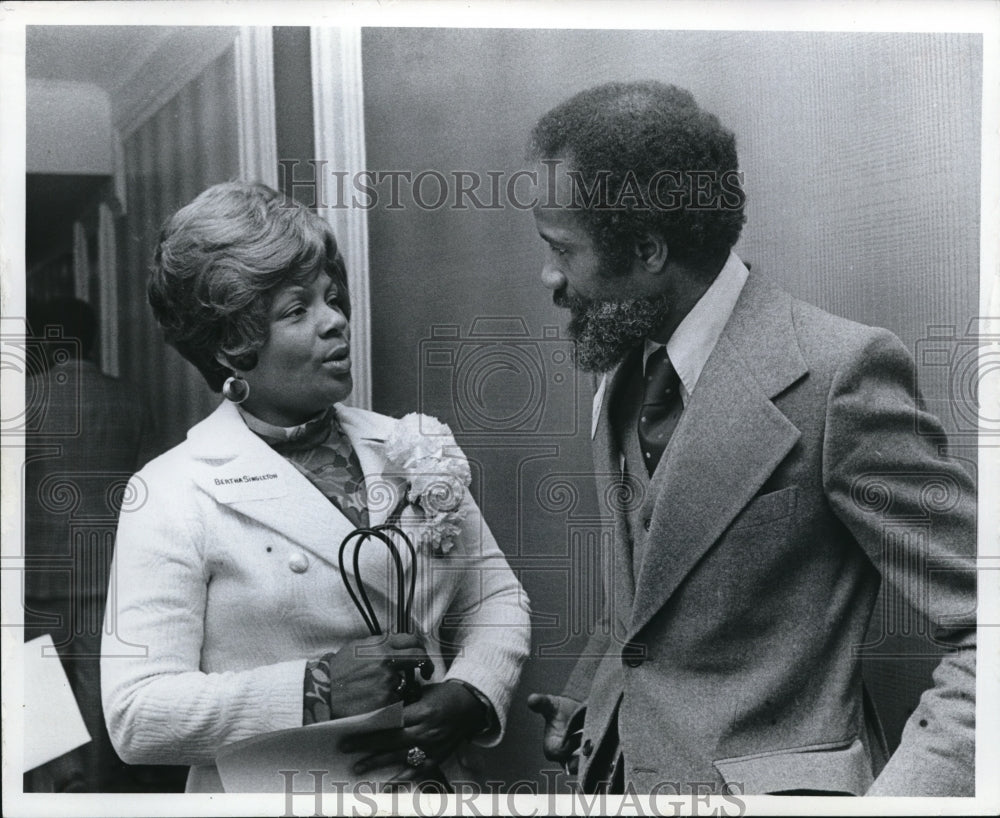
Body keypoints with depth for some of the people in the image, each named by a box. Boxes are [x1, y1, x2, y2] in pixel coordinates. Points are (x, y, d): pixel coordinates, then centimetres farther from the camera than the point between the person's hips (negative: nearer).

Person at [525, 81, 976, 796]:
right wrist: (591, 697, 3)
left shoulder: (839, 372, -22)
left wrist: (898, 795, -29)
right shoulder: (622, 368, 2)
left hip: (758, 782, -6)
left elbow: (983, 630, -20)